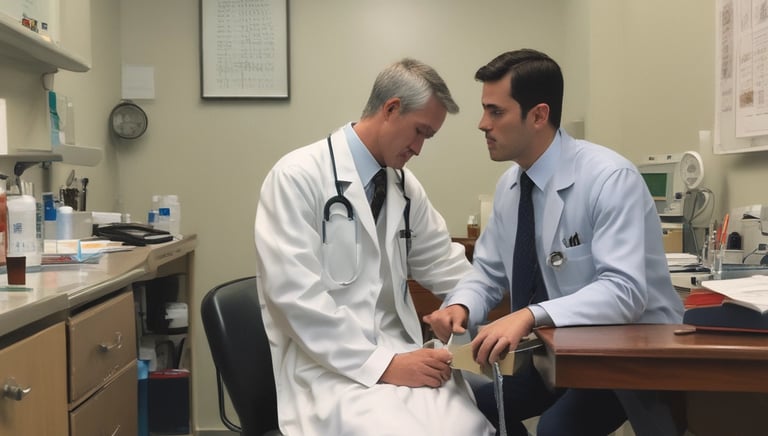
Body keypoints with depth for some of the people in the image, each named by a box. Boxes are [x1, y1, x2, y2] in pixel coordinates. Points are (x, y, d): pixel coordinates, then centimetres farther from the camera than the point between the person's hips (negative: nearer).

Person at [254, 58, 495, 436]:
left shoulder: (405, 185, 11)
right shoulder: (298, 176, -10)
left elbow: (442, 264, 21)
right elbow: (296, 296, -16)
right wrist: (382, 364, -19)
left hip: (397, 353, 6)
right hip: (329, 366, -6)